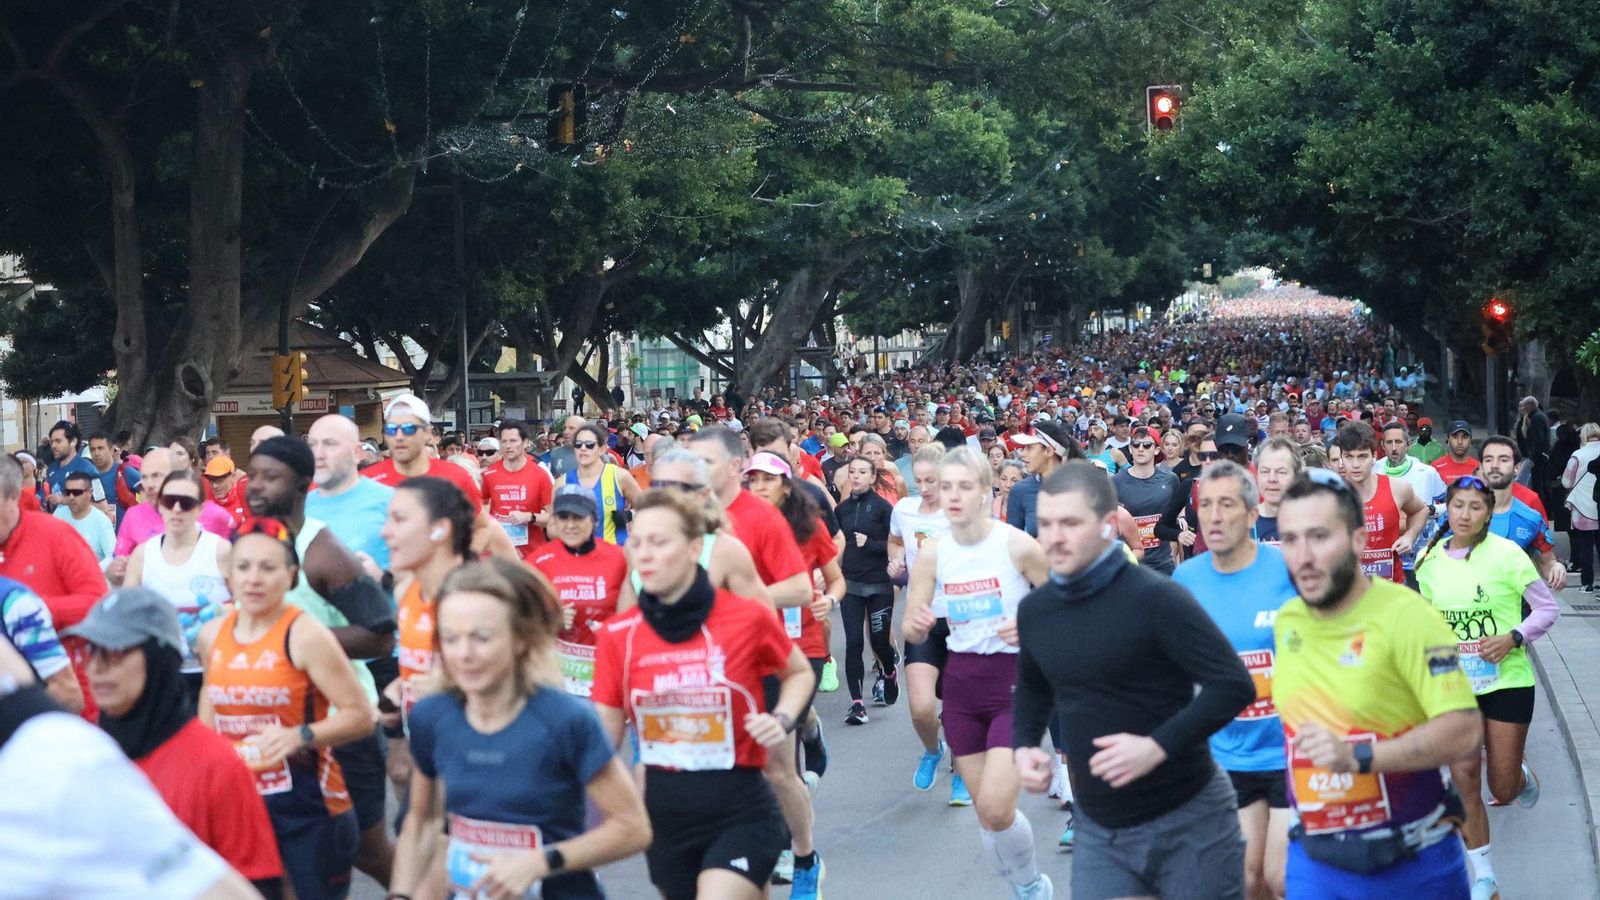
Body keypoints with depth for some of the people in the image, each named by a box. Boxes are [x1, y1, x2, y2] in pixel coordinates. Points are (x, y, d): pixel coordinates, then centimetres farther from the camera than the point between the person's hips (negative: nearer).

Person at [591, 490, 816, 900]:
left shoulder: (747, 618, -9)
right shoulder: (618, 636, -3)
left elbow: (800, 673, 10)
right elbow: (603, 737, 0)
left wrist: (782, 721, -9)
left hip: (740, 815, -4)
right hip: (663, 817, 4)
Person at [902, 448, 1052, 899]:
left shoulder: (1018, 545, -14)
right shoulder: (933, 554, -2)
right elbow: (910, 631, 4)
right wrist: (918, 624, -19)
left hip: (1015, 680, -4)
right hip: (961, 682, 5)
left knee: (995, 807, -16)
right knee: (985, 810, 9)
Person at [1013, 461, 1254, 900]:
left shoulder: (1156, 598, -17)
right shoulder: (1034, 610, 2)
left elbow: (1234, 686, -20)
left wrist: (1157, 746, -28)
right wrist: (1024, 747, 3)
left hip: (1188, 822, -5)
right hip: (1098, 829, 5)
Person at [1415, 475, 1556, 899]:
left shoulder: (1507, 554, -12)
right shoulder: (1430, 560, 0)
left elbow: (1546, 608, -5)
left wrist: (1513, 638, -18)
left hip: (1507, 680, -3)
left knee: (1503, 791, 2)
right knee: (1464, 778, -7)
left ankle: (1523, 777, 42)